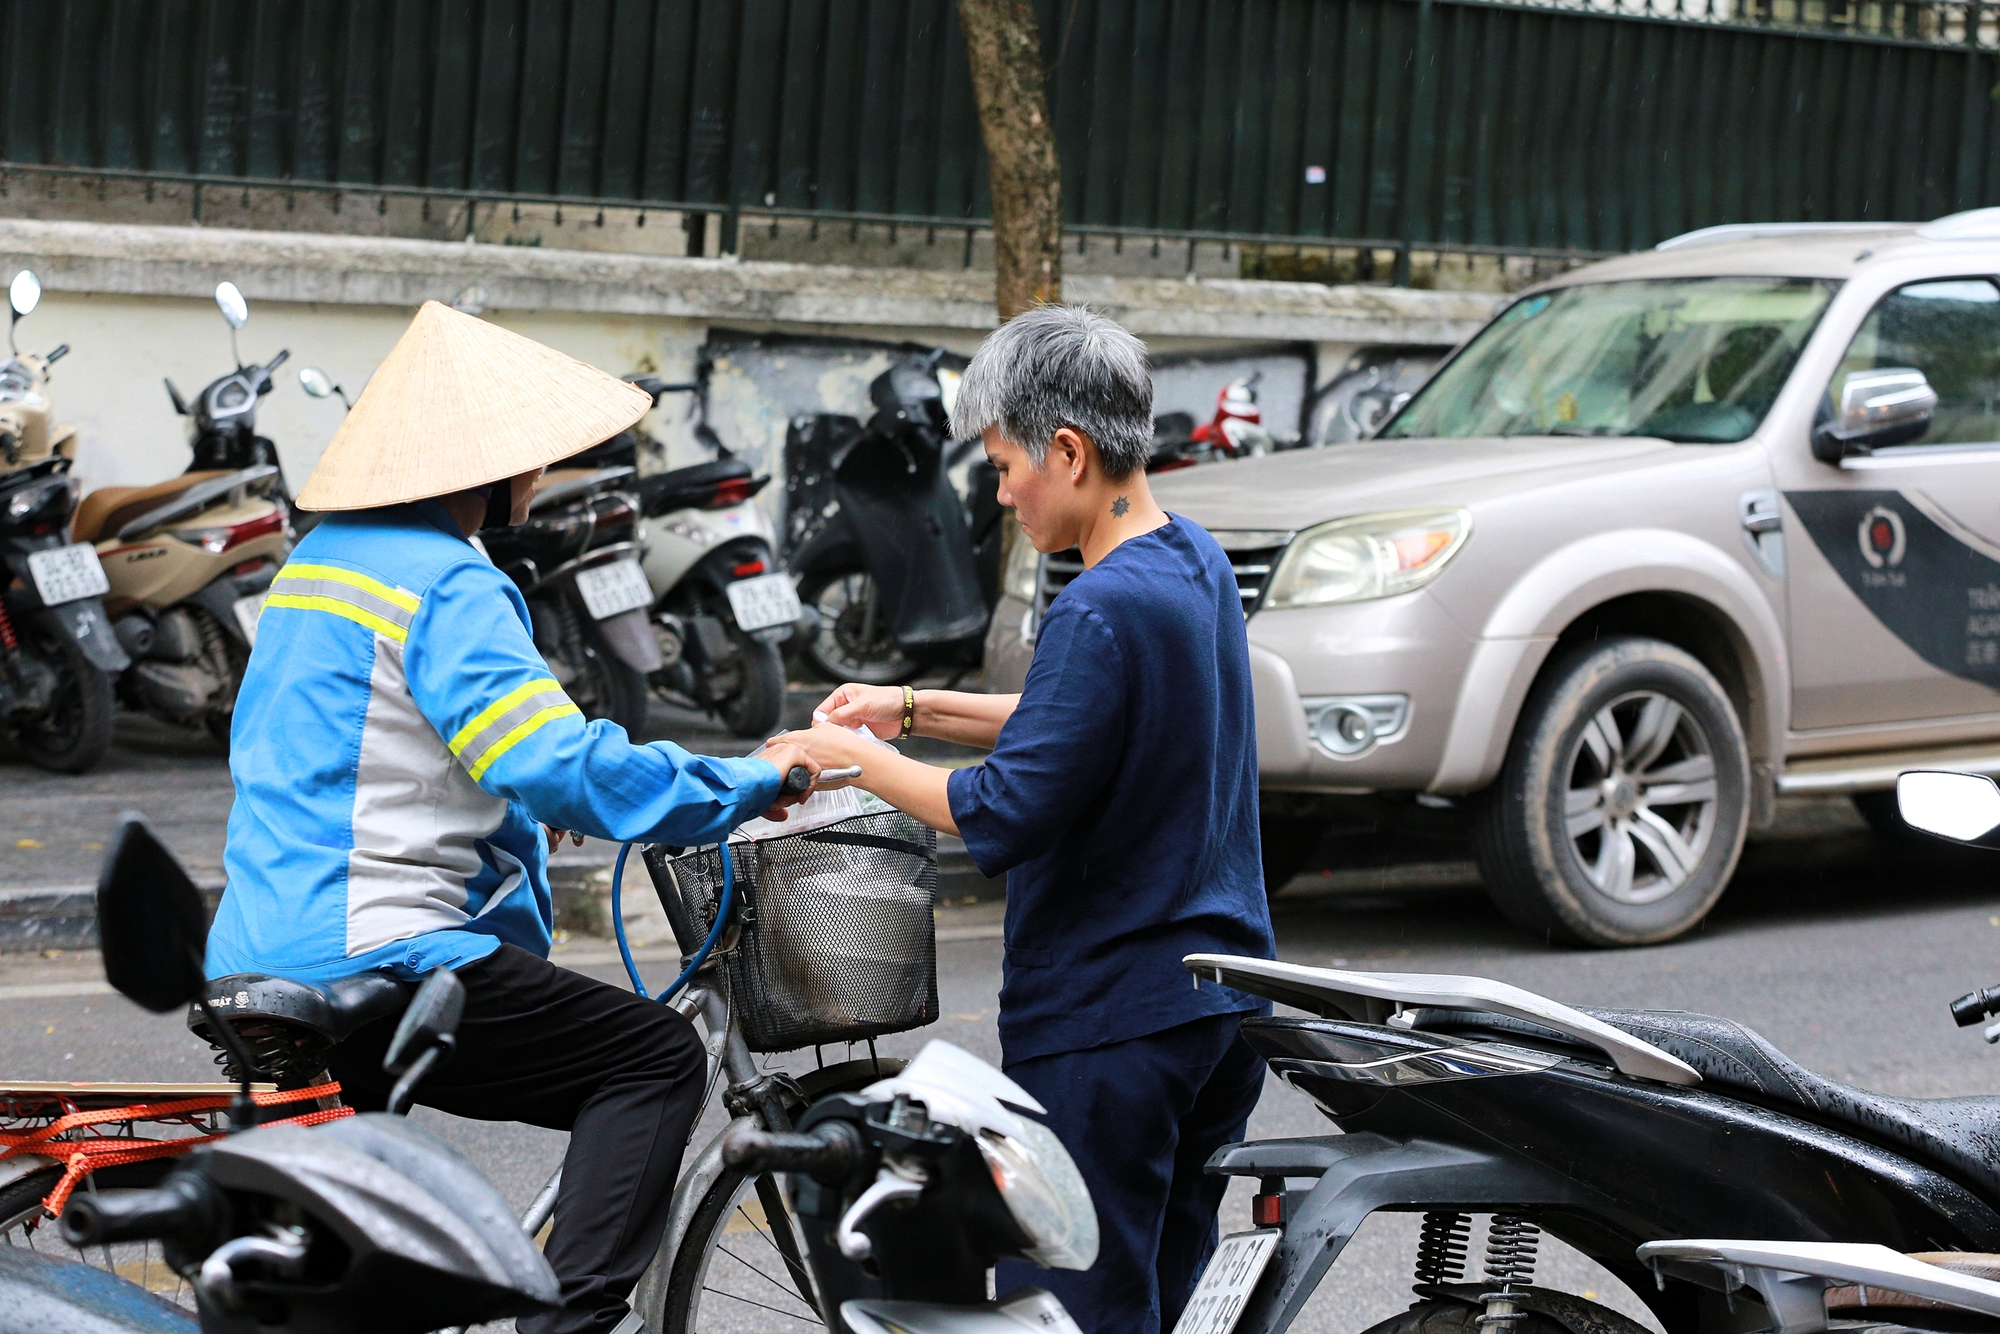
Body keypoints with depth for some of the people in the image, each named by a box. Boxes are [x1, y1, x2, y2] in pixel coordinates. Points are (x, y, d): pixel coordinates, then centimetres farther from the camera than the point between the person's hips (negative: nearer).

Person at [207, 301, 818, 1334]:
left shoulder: (318, 555, 17)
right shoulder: (446, 585, -14)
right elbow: (564, 767, -24)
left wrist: (538, 802, 31)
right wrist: (749, 786, -13)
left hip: (256, 959, 10)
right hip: (371, 959, -10)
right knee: (658, 1057, -5)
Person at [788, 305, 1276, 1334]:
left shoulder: (1103, 611, -20)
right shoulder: (1198, 565, 9)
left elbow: (1004, 818, -22)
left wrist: (852, 758, -9)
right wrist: (914, 708, 17)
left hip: (1105, 1025, -9)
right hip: (1221, 1008, 9)